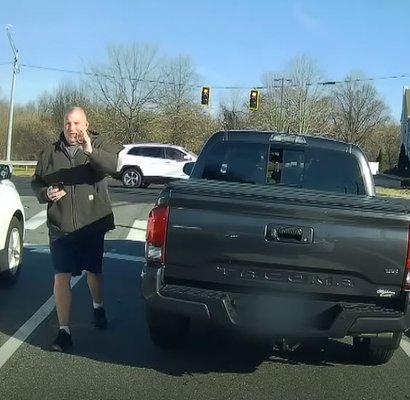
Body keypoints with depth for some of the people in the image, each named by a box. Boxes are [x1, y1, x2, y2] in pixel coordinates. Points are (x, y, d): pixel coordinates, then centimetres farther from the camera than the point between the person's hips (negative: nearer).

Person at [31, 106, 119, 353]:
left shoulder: (99, 146, -3)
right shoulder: (50, 153, 5)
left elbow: (112, 164, -24)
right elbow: (36, 183, 13)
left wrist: (91, 151, -42)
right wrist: (46, 193, -10)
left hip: (92, 225, 0)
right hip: (60, 228, 1)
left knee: (95, 271, 17)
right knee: (62, 276, -6)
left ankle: (98, 307, 44)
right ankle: (64, 330, 1)